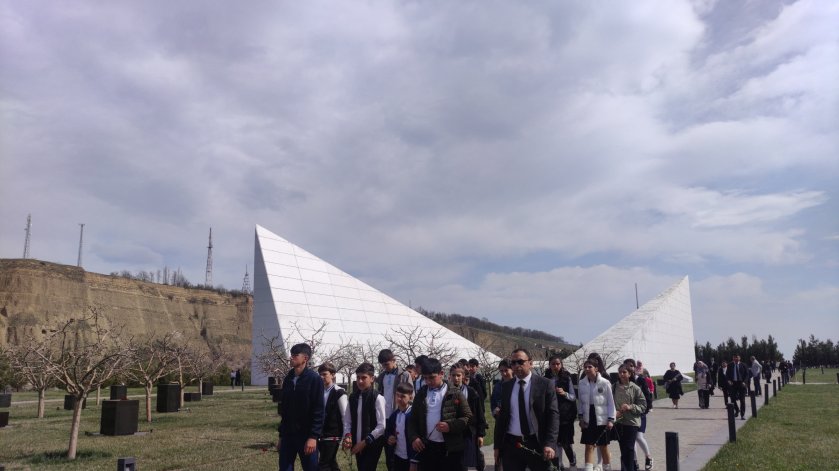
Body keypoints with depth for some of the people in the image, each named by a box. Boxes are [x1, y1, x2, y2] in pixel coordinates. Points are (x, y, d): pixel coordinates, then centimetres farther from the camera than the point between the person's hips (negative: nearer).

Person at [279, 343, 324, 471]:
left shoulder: (314, 379, -8)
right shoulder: (288, 379, 11)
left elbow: (318, 411, -12)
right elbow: (285, 409, 15)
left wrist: (313, 436, -18)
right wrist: (281, 435, 14)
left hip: (306, 436, -6)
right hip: (288, 435, 6)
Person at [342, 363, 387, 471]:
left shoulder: (377, 398, -12)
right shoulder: (353, 397, 5)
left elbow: (382, 425, -13)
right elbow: (347, 420, 8)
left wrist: (365, 441, -14)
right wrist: (348, 436, -10)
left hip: (372, 445, -5)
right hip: (357, 445, 6)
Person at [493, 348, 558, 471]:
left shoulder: (545, 384, -2)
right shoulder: (506, 386, 8)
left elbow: (553, 414, -6)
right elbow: (502, 415, 12)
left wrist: (550, 443, -16)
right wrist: (497, 445, 8)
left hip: (537, 445, -3)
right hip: (510, 445, 3)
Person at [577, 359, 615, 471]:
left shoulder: (604, 383, -9)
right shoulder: (582, 383, 0)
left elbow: (611, 402, -6)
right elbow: (580, 402, 7)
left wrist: (611, 419, -10)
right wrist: (580, 417, 1)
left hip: (602, 419, -2)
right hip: (588, 420, 2)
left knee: (603, 447, 10)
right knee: (589, 446, -1)